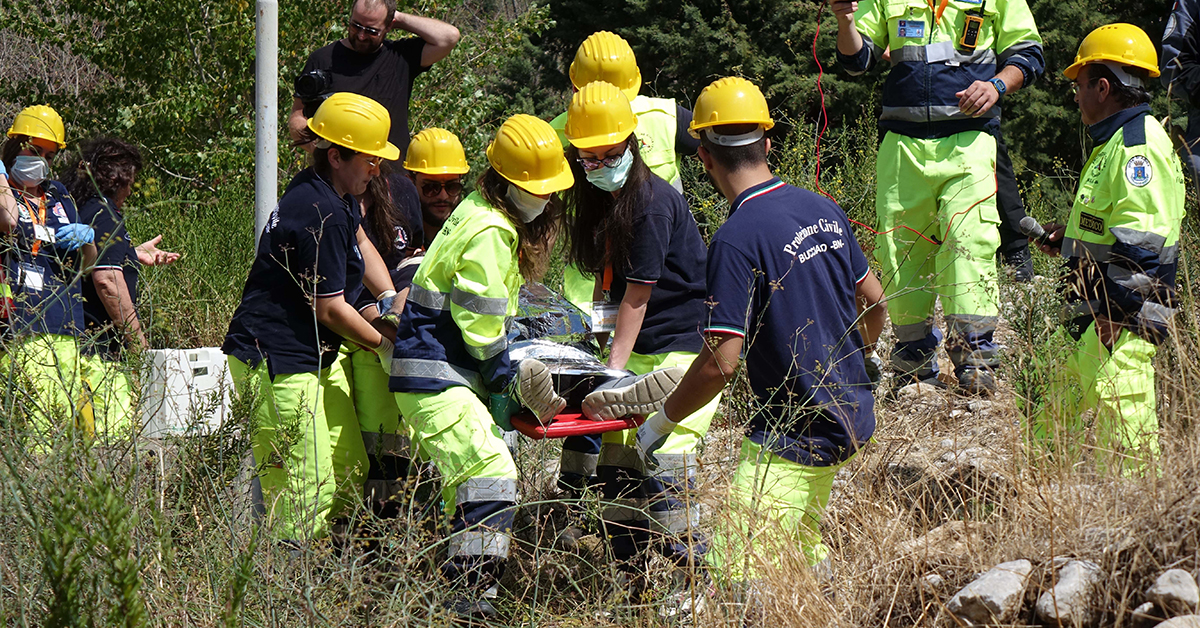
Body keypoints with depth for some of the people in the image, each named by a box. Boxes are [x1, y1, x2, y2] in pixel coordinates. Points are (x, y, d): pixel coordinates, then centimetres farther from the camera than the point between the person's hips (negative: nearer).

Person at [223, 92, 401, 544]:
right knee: (307, 495, -14)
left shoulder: (333, 195, 11)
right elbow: (329, 307, -17)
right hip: (277, 362, -11)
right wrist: (384, 345, -3)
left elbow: (361, 244, 31)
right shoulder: (322, 216, -21)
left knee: (350, 477, 8)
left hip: (317, 355, 11)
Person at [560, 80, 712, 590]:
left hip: (682, 350, -8)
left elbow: (638, 296, -18)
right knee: (617, 469, 5)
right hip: (635, 352, 8)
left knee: (661, 463, -17)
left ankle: (694, 566, -11)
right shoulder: (600, 203, 10)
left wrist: (613, 370, -20)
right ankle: (634, 582, 12)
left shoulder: (653, 202, -16)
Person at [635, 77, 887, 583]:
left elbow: (722, 362, -22)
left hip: (796, 435, -9)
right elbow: (874, 303, 16)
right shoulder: (822, 209, 3)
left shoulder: (736, 240, -20)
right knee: (800, 547, 22)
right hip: (851, 416, 9)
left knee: (737, 570, -13)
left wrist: (662, 422, -7)